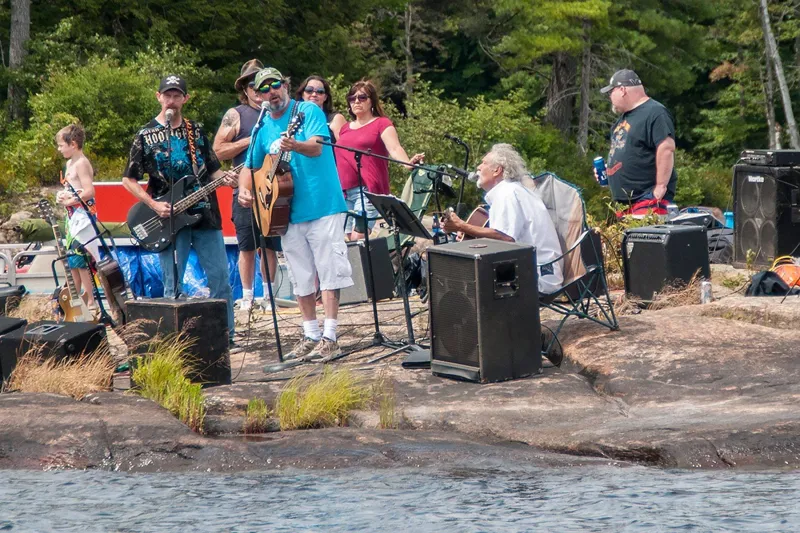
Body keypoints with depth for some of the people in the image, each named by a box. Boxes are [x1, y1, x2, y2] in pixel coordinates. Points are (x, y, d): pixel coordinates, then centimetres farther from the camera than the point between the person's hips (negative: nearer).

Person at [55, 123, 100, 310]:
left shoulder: (81, 163, -15)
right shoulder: (69, 163, 15)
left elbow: (89, 191, -24)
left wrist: (69, 200, -18)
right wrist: (61, 195, 6)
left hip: (83, 215, -10)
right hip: (73, 216, 10)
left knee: (81, 258, -10)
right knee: (72, 259, 14)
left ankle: (90, 301, -8)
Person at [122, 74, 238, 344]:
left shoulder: (196, 131, 12)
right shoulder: (146, 136, 1)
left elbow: (212, 169, 16)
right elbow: (128, 180, 2)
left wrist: (225, 178, -6)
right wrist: (154, 205, -9)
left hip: (204, 214, 3)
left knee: (220, 277, 0)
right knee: (172, 285, -2)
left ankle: (225, 335, 8)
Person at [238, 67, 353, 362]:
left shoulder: (308, 112, -5)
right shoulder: (263, 127, 11)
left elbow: (317, 147, -20)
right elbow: (250, 166, 20)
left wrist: (295, 146, -42)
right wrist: (244, 189, -1)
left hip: (322, 206, -6)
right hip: (288, 213, 6)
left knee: (328, 273, -6)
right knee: (301, 280, 11)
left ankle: (329, 338, -8)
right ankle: (311, 336, 18)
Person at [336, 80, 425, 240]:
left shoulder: (381, 124, 3)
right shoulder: (345, 128, 21)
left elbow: (395, 148, -13)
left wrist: (408, 163, -33)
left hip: (367, 191, -6)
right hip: (343, 192, 6)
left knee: (358, 238, -19)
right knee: (351, 240, 2)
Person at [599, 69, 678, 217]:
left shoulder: (654, 113, -11)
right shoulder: (624, 117, 22)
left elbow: (666, 149, -20)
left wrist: (661, 187, -22)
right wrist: (608, 168, 15)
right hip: (624, 199, 10)